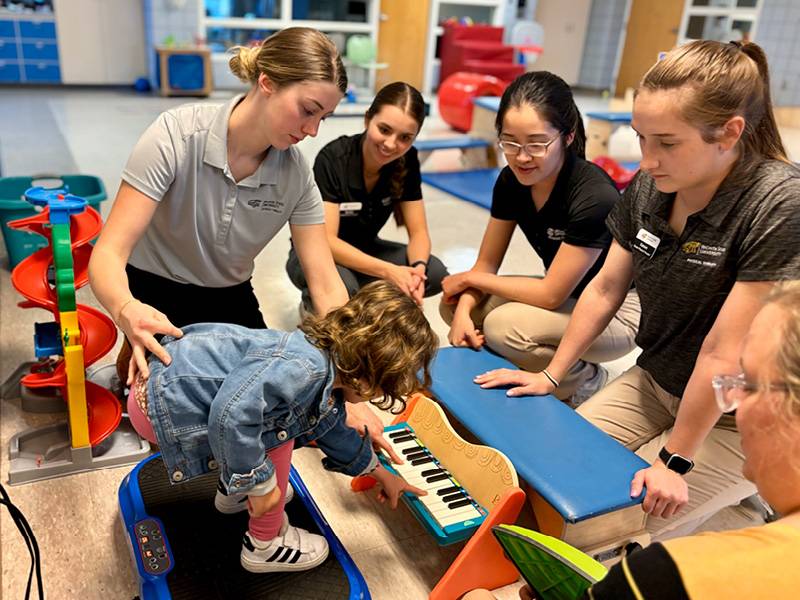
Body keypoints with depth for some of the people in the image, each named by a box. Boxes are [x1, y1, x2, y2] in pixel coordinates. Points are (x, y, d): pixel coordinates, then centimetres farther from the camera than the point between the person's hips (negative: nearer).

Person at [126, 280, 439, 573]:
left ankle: (232, 493, 41)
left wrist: (381, 473, 37)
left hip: (174, 381, 10)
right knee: (275, 438, -8)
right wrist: (259, 483, -23)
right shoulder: (304, 369, -29)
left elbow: (333, 431, 25)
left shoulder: (327, 381, 5)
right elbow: (230, 413, -39)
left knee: (285, 422, 20)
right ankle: (264, 546, 11)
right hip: (163, 405, -10)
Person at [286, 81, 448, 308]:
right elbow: (326, 240, -32)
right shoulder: (332, 160, -27)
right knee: (341, 284, -39)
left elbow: (418, 232, -10)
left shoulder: (407, 162, -13)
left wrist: (418, 267, -33)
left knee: (435, 274, -19)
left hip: (364, 251, 5)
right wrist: (388, 271, -42)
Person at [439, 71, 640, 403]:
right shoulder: (511, 181, -10)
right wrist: (463, 311, -22)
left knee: (504, 326, -29)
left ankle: (589, 385, -2)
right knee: (455, 305, -7)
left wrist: (470, 278, -16)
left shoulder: (594, 197, -31)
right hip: (565, 295, 7)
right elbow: (487, 263, -2)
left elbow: (551, 295, -27)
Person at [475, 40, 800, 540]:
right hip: (656, 381, 6)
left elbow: (724, 355, -25)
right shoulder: (649, 187, -8)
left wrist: (675, 461, -18)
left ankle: (738, 503, 12)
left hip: (738, 418, -5)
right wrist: (551, 376, 6)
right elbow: (606, 289, 3)